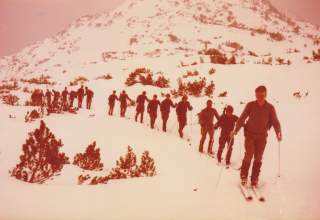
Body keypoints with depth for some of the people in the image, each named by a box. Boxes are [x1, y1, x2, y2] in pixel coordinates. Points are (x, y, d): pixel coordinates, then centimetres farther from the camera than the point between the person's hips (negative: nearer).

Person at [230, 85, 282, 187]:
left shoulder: (270, 108, -3)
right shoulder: (250, 105, -5)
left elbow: (275, 121, -2)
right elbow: (242, 118, -3)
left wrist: (278, 133, -18)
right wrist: (236, 130, -13)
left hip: (262, 136, 1)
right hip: (250, 134, -1)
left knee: (258, 158, 4)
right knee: (249, 155, -10)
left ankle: (254, 179, 15)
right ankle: (243, 176, 10)